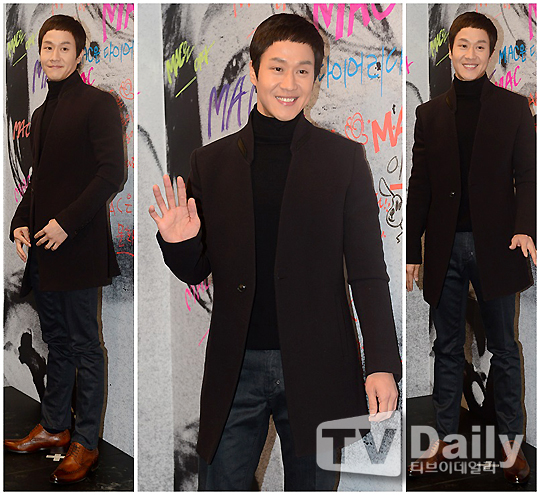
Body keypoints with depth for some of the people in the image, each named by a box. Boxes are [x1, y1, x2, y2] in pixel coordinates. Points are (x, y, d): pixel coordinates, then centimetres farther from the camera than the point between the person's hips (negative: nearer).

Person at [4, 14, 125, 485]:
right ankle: (53, 427, 28)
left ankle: (86, 443, 10)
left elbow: (112, 174, -14)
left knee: (84, 346, 0)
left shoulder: (98, 104, -6)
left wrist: (66, 222, -18)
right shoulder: (42, 114, 18)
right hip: (43, 249, 8)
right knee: (57, 341, 16)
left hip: (78, 247, -8)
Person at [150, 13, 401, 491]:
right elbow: (196, 272, 11)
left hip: (317, 373, -1)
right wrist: (179, 243, -11)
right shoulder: (211, 161, 5)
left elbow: (368, 272, 0)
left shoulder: (344, 158, 0)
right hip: (236, 370, 1)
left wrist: (382, 365, -8)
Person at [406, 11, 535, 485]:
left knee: (504, 349, 8)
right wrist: (412, 251, 6)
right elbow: (419, 187, 8)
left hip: (494, 245, -2)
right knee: (448, 349, 11)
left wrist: (525, 228, -17)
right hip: (445, 246, 2)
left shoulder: (514, 108, 3)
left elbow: (527, 175, 0)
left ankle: (511, 442, 19)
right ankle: (445, 439, 21)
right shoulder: (430, 113, 9)